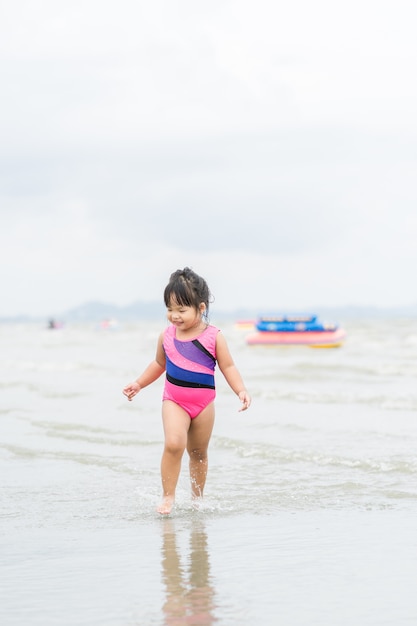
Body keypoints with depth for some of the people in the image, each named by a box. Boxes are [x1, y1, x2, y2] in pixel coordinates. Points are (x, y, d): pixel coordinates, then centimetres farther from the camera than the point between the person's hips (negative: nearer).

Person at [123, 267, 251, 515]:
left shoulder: (213, 337, -9)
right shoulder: (167, 336, -1)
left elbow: (228, 367, -5)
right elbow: (159, 364, 15)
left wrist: (241, 391, -18)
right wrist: (138, 384, 14)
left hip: (204, 402, 0)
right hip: (174, 400, 0)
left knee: (198, 453, 14)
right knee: (174, 444, -22)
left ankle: (197, 498, 31)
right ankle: (168, 496, -14)